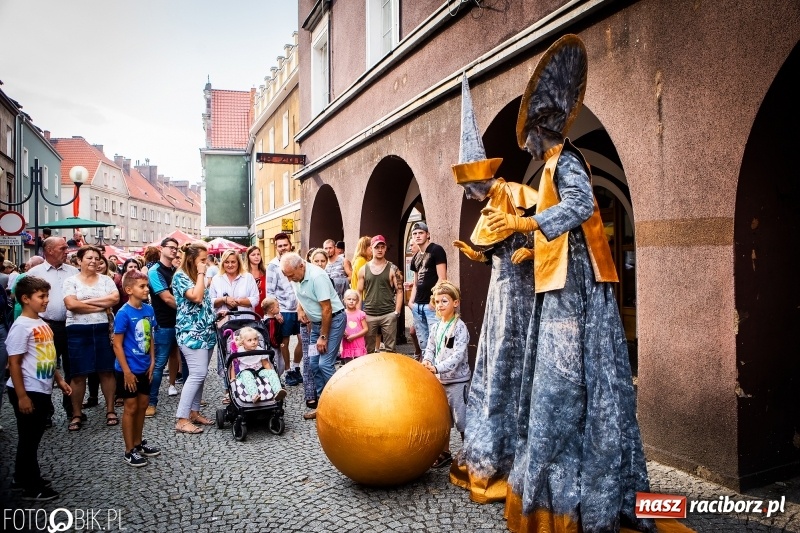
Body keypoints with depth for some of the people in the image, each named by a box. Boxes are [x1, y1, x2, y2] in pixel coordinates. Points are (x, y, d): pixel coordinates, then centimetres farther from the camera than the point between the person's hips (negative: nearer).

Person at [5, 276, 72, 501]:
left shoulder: (41, 324, 8)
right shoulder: (21, 326, -18)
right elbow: (14, 363, -18)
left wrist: (59, 380, 19)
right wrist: (21, 396, -19)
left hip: (42, 391, 8)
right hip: (28, 393, -8)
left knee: (33, 437, 19)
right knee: (29, 438, 3)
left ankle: (24, 477, 34)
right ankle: (31, 487, 14)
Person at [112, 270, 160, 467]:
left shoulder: (149, 310, 0)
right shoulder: (124, 313, -18)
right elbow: (117, 345, -15)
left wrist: (152, 362, 6)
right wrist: (127, 371, -16)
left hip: (144, 368, 6)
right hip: (129, 369, -6)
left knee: (143, 405, 16)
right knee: (131, 408, 4)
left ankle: (138, 442, 33)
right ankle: (129, 451, 18)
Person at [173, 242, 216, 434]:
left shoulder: (198, 277, 16)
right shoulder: (180, 276, -9)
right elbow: (196, 297, -24)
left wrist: (217, 313, 11)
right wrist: (201, 274, -15)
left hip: (205, 331, 9)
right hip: (190, 332, -9)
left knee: (200, 374, 10)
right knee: (198, 373, -14)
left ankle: (194, 412, 19)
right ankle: (181, 419, -9)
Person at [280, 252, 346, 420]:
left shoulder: (317, 276, -25)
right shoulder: (296, 276, 0)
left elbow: (327, 309, -23)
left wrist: (323, 337, -18)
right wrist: (300, 309, 1)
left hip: (333, 319, -8)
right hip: (317, 322, 9)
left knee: (325, 364, -13)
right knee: (314, 364, 6)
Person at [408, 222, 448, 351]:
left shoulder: (436, 250, -4)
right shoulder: (415, 257, 17)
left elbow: (442, 278, -11)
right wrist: (411, 301, 9)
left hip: (433, 304, -8)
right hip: (418, 305, 8)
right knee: (423, 342, 11)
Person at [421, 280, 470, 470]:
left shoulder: (460, 328, -13)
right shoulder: (436, 327, 8)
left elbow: (458, 355, -21)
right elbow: (430, 349, 9)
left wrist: (438, 368, -30)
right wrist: (427, 362, -13)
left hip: (457, 381, -7)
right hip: (439, 381, 7)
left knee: (461, 419, 0)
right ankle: (445, 453, 30)